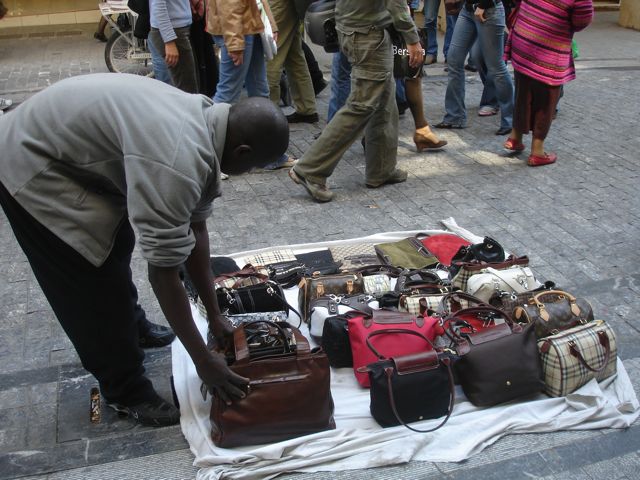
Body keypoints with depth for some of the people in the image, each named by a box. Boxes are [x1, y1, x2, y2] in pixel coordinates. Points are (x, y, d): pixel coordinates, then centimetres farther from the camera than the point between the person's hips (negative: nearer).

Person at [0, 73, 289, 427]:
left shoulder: (205, 122, -4)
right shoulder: (177, 163, -35)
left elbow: (196, 228, 2)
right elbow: (163, 271, -29)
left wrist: (215, 315, 7)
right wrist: (202, 359, -18)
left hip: (55, 140, 10)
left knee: (115, 247, 23)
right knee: (96, 281, -4)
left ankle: (126, 329, 47)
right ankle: (125, 391, 16)